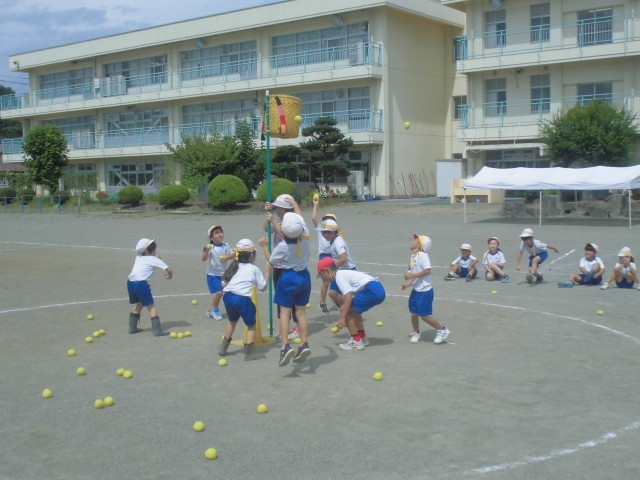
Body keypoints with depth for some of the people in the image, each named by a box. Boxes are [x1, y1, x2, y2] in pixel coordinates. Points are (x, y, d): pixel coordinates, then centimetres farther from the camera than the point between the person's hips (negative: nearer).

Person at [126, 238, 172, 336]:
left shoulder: (138, 257, 19)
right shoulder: (154, 259, 1)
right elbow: (169, 270, -2)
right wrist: (169, 276, 21)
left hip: (130, 282, 7)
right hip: (141, 284, -7)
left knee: (139, 304, 25)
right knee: (151, 306, 1)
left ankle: (132, 327, 31)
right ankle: (157, 329, -4)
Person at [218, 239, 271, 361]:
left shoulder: (234, 267, 21)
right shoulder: (254, 269, 7)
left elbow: (224, 283, 15)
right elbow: (263, 287, 9)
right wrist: (268, 273, 16)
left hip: (228, 296, 5)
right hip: (243, 298, -5)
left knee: (232, 320, 29)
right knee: (251, 325, 12)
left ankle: (223, 348, 36)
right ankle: (250, 352, 5)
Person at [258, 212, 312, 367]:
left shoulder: (282, 247, -19)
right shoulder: (305, 237, -9)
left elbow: (271, 261, 0)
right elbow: (300, 218, 10)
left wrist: (264, 246, 12)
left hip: (288, 277, -5)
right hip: (304, 276, 5)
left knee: (284, 312, -3)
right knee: (301, 310, 11)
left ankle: (286, 346, -16)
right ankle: (304, 344, 6)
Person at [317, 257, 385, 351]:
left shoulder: (339, 276, -5)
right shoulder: (343, 274, 23)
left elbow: (348, 297, -18)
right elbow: (349, 298, 29)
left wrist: (342, 318, -19)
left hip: (372, 290, -10)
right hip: (378, 289, 10)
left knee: (344, 310, -4)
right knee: (352, 309, 26)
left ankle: (356, 341, 0)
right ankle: (363, 337, 34)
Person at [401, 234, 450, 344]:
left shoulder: (422, 255, -18)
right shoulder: (413, 256, 10)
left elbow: (427, 270, -28)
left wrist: (412, 275, -25)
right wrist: (408, 283, 7)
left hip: (425, 291, -8)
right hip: (416, 290, 8)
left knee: (424, 316, -4)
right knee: (414, 314, 12)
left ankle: (442, 330, 11)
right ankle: (416, 333, 30)